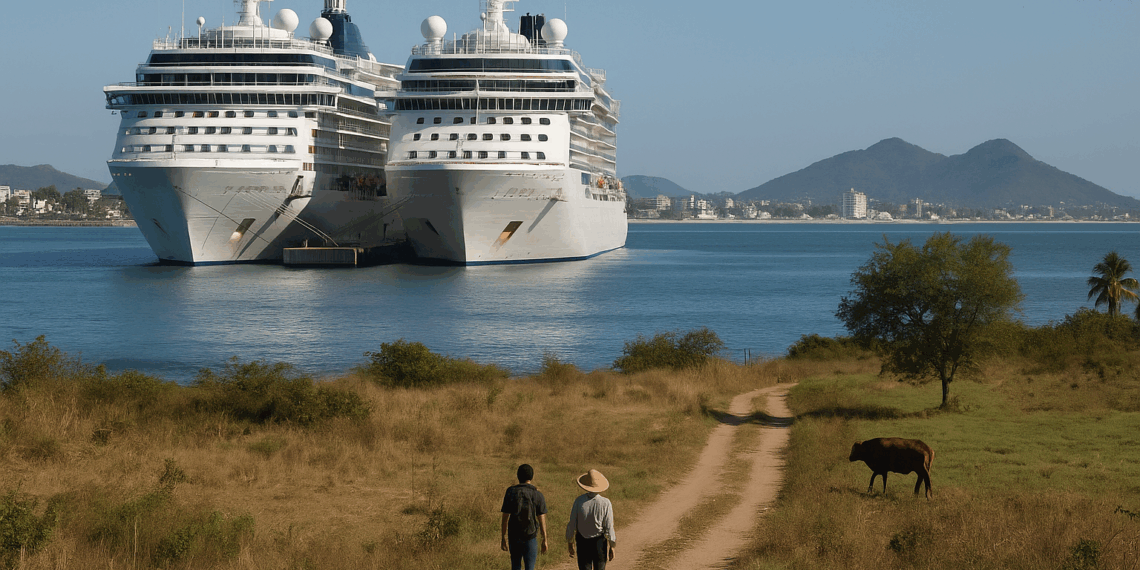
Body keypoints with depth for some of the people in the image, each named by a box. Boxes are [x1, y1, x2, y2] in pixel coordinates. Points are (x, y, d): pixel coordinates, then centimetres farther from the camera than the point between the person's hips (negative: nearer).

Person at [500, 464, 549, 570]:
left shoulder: (511, 492, -4)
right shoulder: (538, 495, -6)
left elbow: (505, 517, -3)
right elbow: (542, 519, -6)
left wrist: (504, 538, 4)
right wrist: (544, 540, 2)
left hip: (514, 537, 2)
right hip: (530, 537, -2)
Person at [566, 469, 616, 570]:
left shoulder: (579, 501, -14)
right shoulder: (605, 503, -16)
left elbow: (572, 525, -6)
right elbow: (609, 528, -11)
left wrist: (570, 543, 8)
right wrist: (612, 547, 2)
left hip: (582, 542, 1)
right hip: (600, 542, -1)